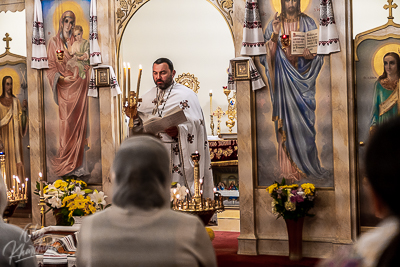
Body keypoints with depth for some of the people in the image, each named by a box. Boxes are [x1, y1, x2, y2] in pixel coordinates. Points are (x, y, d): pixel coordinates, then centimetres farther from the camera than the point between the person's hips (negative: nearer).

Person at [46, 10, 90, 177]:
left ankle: (77, 164, 4)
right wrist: (61, 78, -12)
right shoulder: (54, 43, 5)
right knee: (66, 124, -2)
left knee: (78, 122, -1)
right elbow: (51, 67, 3)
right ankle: (67, 165, 5)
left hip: (78, 87, 1)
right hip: (64, 87, -1)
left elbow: (85, 64, 11)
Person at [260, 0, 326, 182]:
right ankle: (289, 169, 3)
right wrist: (275, 35, -15)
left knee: (303, 121, -2)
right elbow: (266, 53, 0)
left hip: (302, 80, 0)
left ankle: (306, 165, 7)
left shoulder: (307, 23, 6)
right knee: (286, 121, -2)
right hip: (283, 81, 0)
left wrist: (303, 52, -18)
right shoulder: (274, 24, 7)